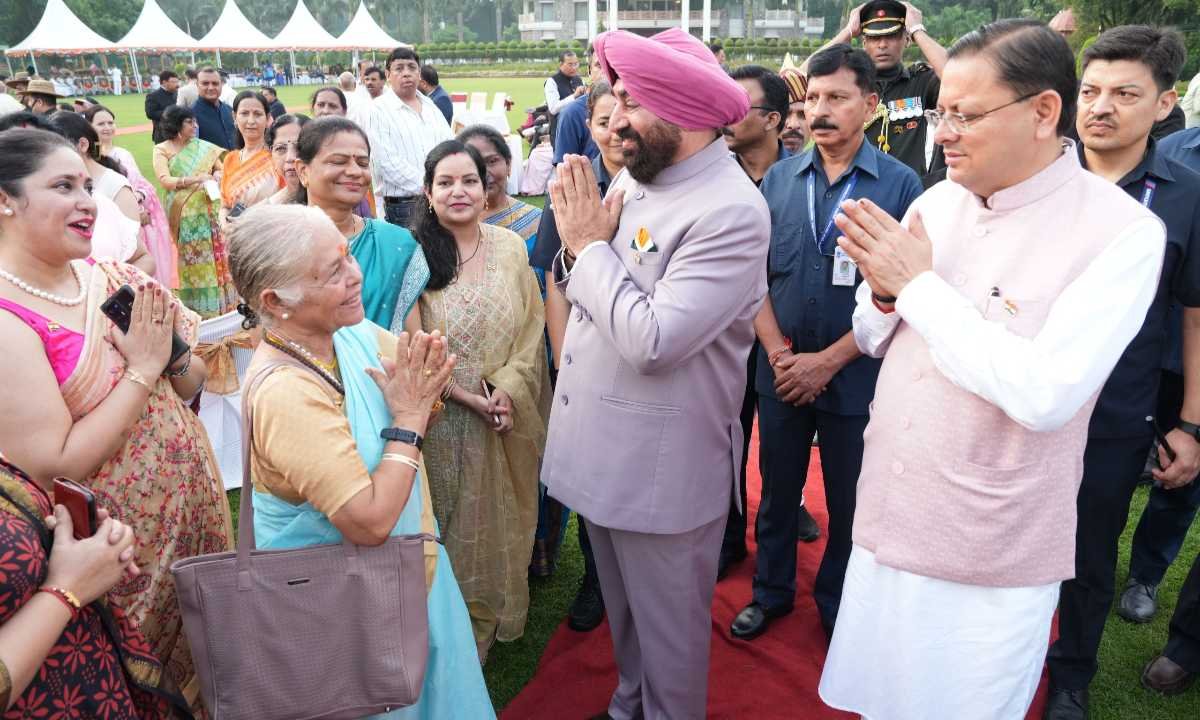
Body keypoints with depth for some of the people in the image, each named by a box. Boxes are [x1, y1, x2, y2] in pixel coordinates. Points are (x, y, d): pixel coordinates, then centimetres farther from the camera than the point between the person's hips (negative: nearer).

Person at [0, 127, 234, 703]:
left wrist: (174, 357, -14)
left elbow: (192, 384, 7)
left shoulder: (108, 278, -1)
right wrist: (142, 369, -22)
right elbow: (54, 469, -23)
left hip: (196, 512, 6)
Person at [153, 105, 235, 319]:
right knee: (190, 261, -1)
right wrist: (194, 179, -20)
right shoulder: (162, 150, 1)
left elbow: (221, 168, 15)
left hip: (208, 210, 3)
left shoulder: (205, 148, 9)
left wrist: (218, 175, -9)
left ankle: (218, 306, 11)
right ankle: (193, 310, 5)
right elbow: (164, 180, -9)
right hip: (183, 215, -3)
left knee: (214, 255, 2)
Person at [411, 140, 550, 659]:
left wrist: (508, 389, -14)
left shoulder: (511, 247, 1)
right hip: (444, 419, -3)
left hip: (507, 417, 3)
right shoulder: (415, 254, -10)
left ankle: (497, 614, 38)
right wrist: (466, 396, -16)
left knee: (500, 521, 16)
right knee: (452, 526, 11)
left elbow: (532, 329, -1)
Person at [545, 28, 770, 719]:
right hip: (605, 447, 8)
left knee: (667, 628, 13)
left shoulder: (732, 212, -21)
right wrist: (580, 239, -9)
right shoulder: (632, 176, 4)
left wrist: (589, 243, -17)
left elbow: (651, 340, -28)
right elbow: (582, 294, 12)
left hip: (663, 467, -8)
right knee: (623, 610, 26)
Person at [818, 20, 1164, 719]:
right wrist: (884, 291, -12)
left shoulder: (1123, 234, -15)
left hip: (990, 567, -5)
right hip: (888, 525, 5)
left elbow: (1046, 395, -27)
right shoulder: (936, 202, 1)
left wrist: (920, 283, -21)